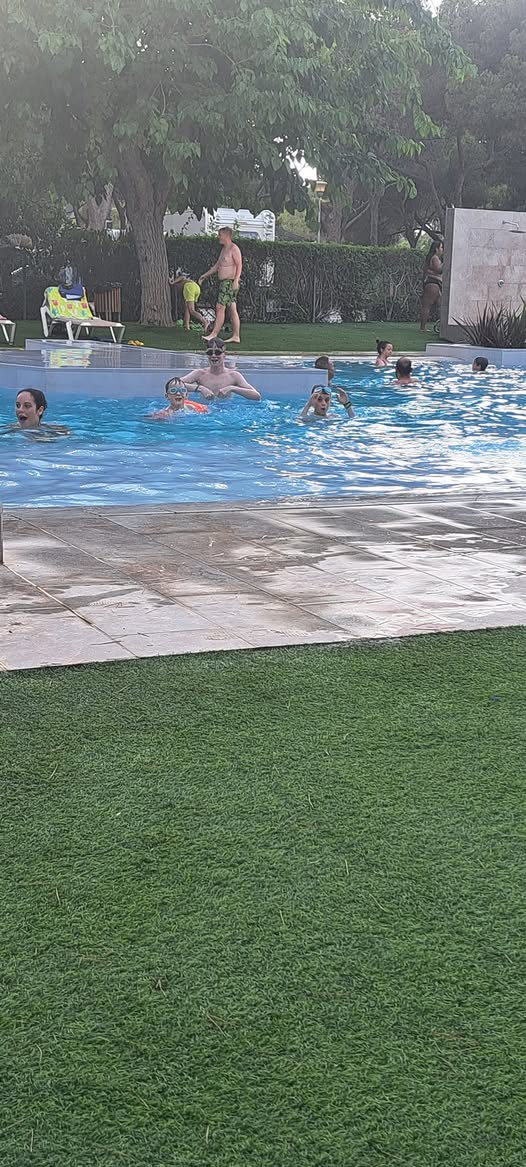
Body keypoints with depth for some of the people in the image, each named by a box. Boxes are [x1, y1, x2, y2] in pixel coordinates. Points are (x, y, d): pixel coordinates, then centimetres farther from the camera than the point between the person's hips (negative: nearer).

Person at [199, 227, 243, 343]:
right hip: (224, 282, 10)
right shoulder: (224, 249, 20)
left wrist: (236, 280, -28)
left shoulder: (234, 249, -9)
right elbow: (217, 265, 28)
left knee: (220, 307, -12)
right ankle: (236, 336, 7)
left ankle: (214, 334, -12)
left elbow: (239, 265, -17)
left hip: (230, 282, -10)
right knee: (232, 310, 7)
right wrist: (205, 275, 28)